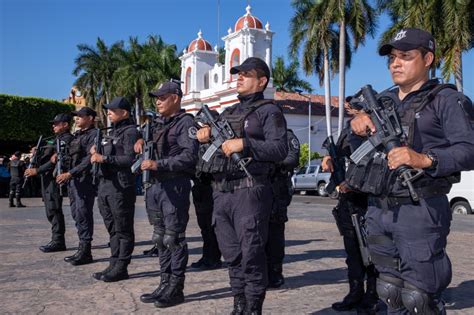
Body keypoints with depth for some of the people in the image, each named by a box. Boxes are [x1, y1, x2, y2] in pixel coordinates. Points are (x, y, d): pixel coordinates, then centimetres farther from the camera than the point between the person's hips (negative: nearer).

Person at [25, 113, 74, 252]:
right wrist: (37, 154, 5)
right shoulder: (58, 139, 22)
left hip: (55, 178, -10)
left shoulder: (66, 139, -9)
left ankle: (58, 241, -6)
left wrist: (37, 171, -18)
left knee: (54, 210, -9)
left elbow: (56, 160, -18)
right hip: (48, 179, 10)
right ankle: (57, 240, 17)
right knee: (52, 211, 11)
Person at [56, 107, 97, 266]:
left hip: (85, 180, -9)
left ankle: (85, 251, -2)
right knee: (76, 214, 11)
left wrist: (70, 173, -20)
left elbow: (89, 159, -17)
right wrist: (65, 174, 12)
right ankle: (82, 248, 19)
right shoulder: (76, 135, 19)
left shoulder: (93, 135, -8)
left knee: (83, 215, -8)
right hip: (73, 180, 9)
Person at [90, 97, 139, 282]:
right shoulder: (112, 132, 21)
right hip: (104, 185, 9)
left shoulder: (130, 132, -7)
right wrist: (96, 154, 5)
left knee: (123, 230, -2)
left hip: (121, 187, -9)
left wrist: (104, 158, -19)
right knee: (112, 229, 13)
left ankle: (121, 268, 4)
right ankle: (113, 265, 20)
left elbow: (130, 159, -19)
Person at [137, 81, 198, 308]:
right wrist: (142, 139, 12)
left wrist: (158, 164, -22)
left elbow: (190, 157, -18)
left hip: (175, 186, -8)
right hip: (155, 186, 8)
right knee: (160, 238, 12)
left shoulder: (185, 122, -7)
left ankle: (176, 289, 5)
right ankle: (165, 284, 22)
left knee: (173, 238, -4)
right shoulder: (158, 123, 17)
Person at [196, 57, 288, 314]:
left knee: (251, 256, -5)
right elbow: (209, 148, 24)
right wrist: (204, 135, 2)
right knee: (232, 255, 12)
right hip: (221, 192, 7)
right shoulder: (227, 113, 22)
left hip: (249, 192, -7)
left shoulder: (268, 111, 1)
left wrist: (245, 144, -20)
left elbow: (280, 149, -12)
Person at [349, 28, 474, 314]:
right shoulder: (384, 100, 18)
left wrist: (425, 159, -29)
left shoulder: (446, 100, -1)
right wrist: (357, 121, -4)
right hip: (379, 210, 6)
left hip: (420, 211, -6)